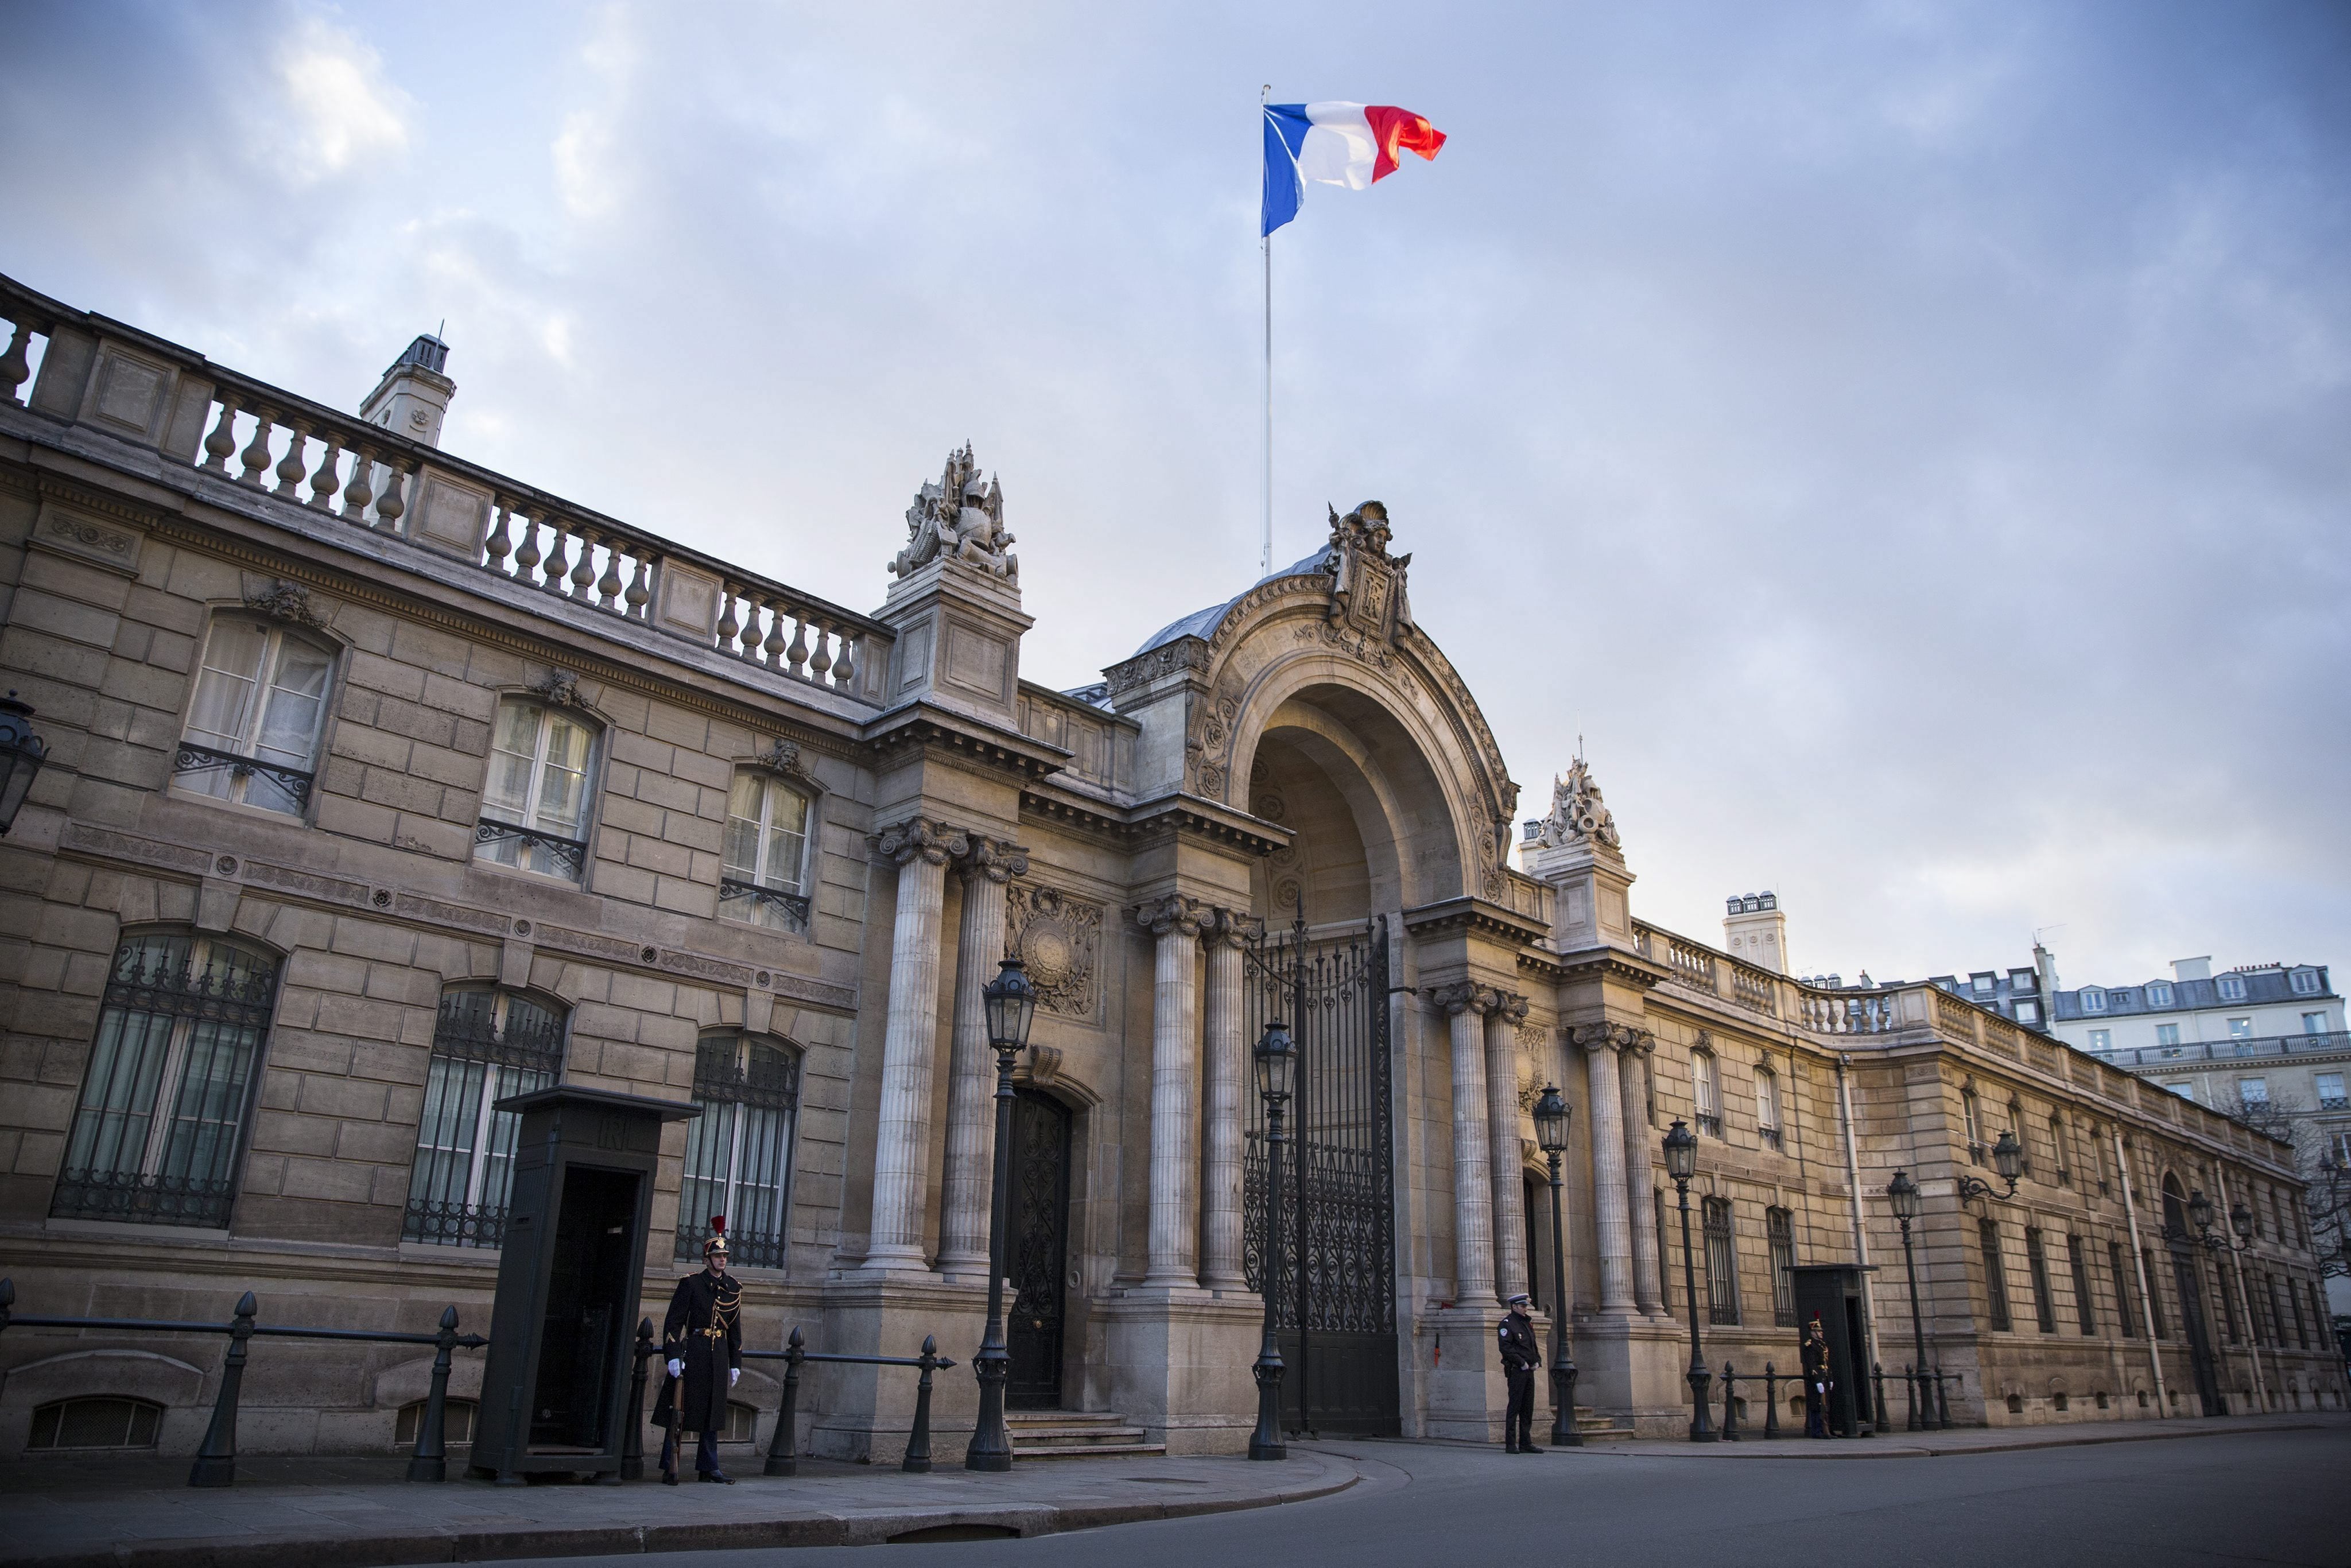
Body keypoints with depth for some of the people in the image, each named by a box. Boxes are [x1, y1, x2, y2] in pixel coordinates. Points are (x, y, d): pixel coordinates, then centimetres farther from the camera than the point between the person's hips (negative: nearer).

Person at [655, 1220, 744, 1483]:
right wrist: (673, 1356, -16)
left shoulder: (733, 1288, 10)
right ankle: (669, 1468, 4)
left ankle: (708, 1467, 15)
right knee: (679, 1410, -3)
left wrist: (736, 1363, 11)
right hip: (692, 1352, -5)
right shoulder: (690, 1283, -4)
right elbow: (673, 1322, -6)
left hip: (720, 1355, 5)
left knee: (713, 1411, 8)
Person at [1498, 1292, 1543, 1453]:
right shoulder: (1507, 1324, -9)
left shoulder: (1527, 1322, 17)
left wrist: (1537, 1361, 7)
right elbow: (1505, 1347, -17)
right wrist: (1521, 1363, -17)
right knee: (1514, 1407, -6)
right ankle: (1510, 1445, -2)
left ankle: (1526, 1443, 16)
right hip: (1516, 1371, -8)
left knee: (1528, 1408, 10)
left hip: (1529, 1370, 8)